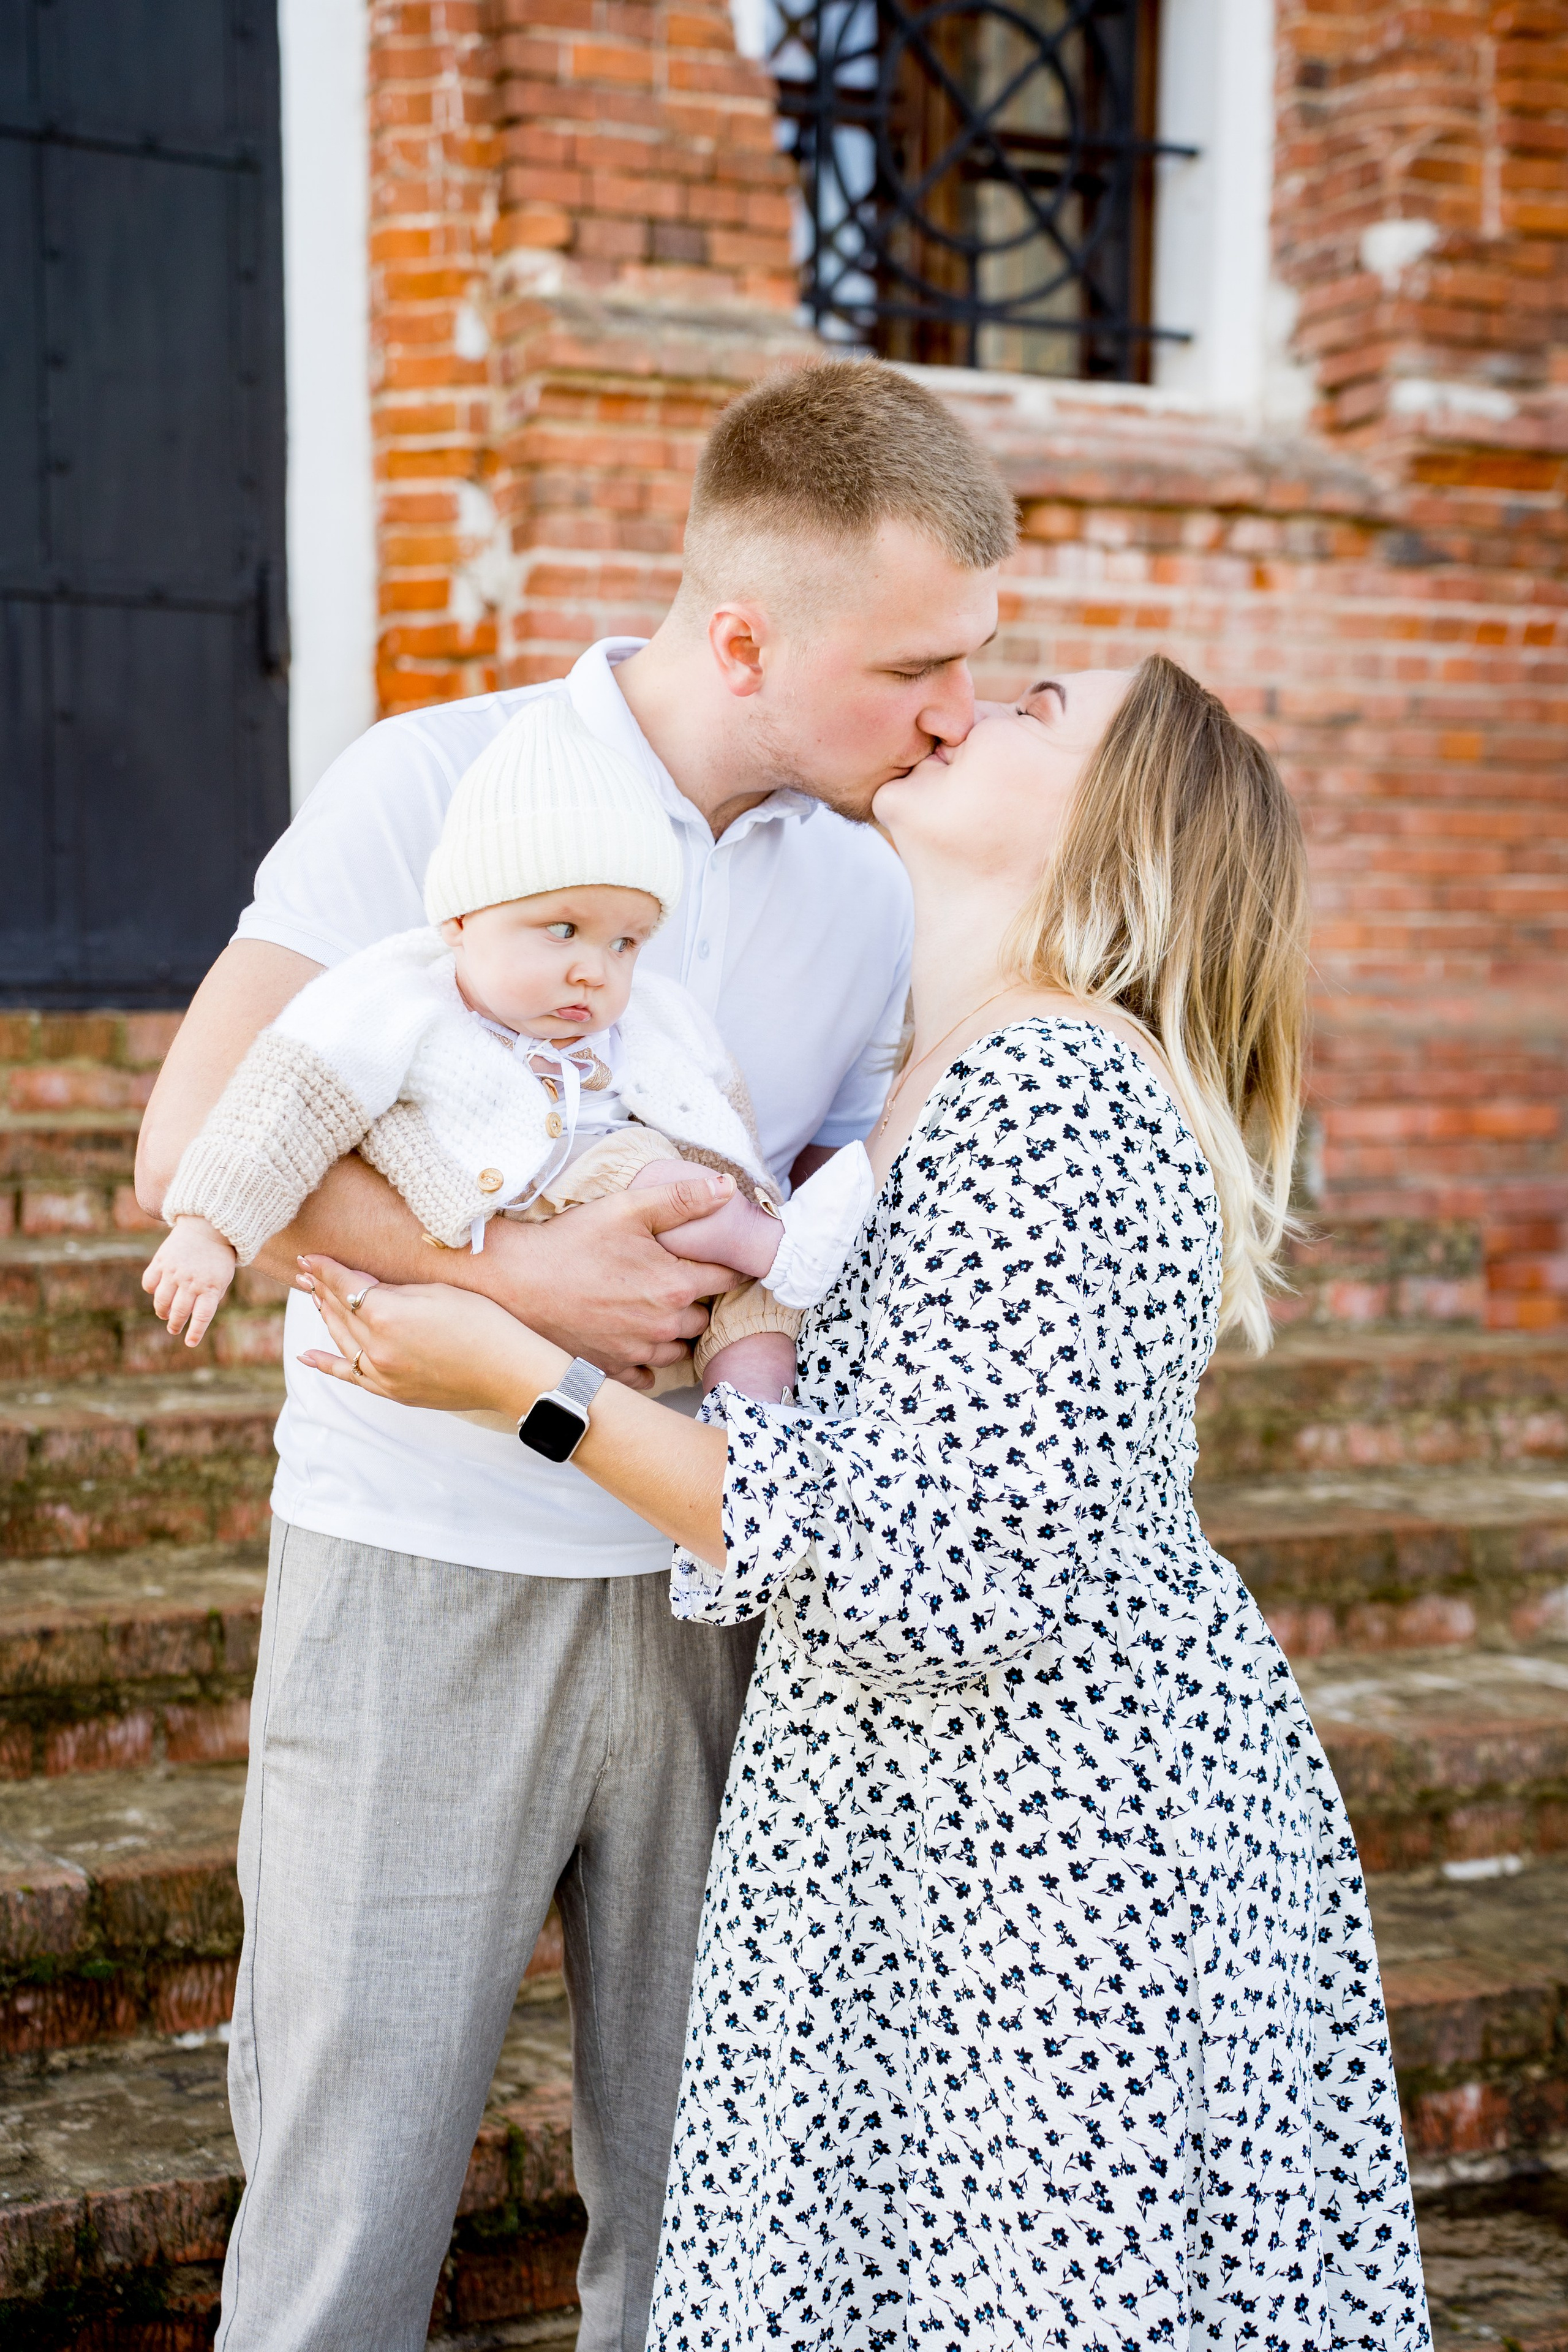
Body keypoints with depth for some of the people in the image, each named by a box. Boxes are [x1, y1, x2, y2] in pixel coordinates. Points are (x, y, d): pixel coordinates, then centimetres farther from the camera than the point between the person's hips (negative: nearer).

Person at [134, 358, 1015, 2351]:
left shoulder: (866, 895, 7)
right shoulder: (432, 788, -7)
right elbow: (195, 1143, -15)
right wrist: (516, 1276, -23)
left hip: (702, 1589, 4)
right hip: (422, 1581, -4)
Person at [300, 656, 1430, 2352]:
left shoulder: (1050, 1095, -21)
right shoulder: (938, 1083, 10)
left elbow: (924, 1573, -25)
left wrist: (522, 1379, -21)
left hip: (1061, 1854, -9)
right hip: (924, 1822, 9)